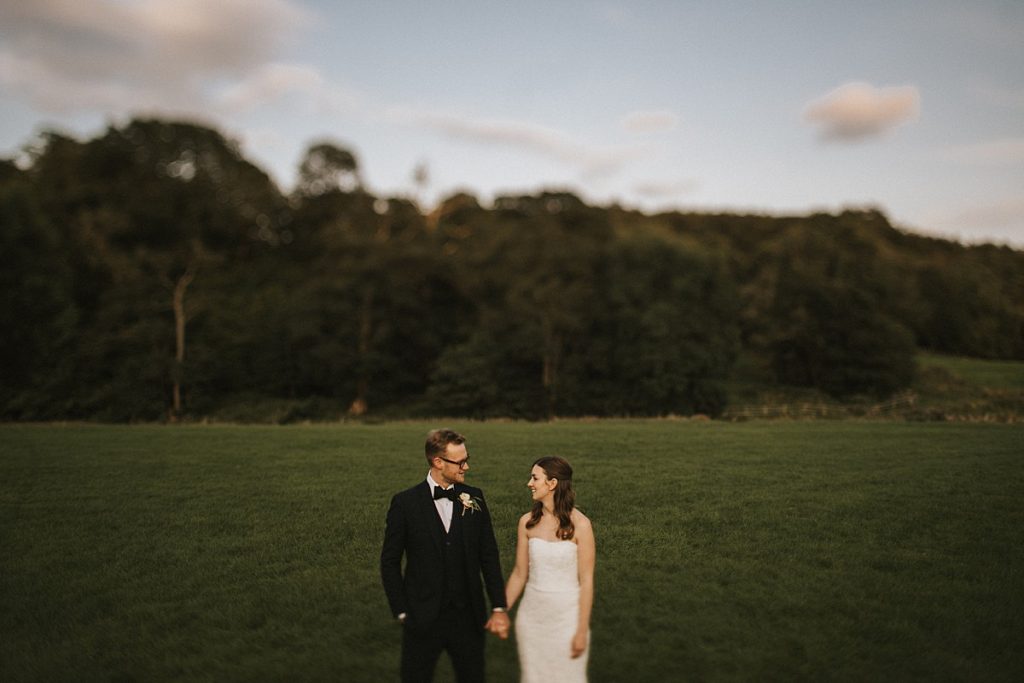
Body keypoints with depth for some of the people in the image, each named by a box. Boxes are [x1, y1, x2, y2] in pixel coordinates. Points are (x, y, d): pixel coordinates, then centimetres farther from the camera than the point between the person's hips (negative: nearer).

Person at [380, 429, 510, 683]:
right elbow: (390, 562, -2)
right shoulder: (405, 503, -8)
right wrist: (401, 612, -3)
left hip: (468, 617, 2)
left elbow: (489, 556, 3)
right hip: (422, 619, -2)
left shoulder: (474, 498, 0)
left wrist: (499, 607, 0)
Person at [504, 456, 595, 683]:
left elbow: (586, 581, -11)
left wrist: (582, 630, -10)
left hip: (566, 614, -3)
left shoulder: (579, 524, -14)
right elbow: (519, 574, 5)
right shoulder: (527, 522, -3)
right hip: (532, 614, 4)